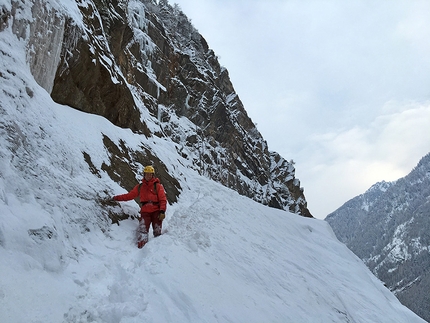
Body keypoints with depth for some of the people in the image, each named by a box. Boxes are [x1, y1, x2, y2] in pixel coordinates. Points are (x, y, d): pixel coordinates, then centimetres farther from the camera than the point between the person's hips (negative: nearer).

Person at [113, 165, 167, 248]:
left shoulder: (158, 186, 4)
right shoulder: (140, 187, 14)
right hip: (145, 212, 2)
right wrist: (116, 198, 15)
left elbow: (163, 200, -2)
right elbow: (129, 195, 18)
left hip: (156, 211, -2)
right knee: (142, 230, -14)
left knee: (157, 232, -2)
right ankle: (141, 247, -20)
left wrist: (162, 212, -13)